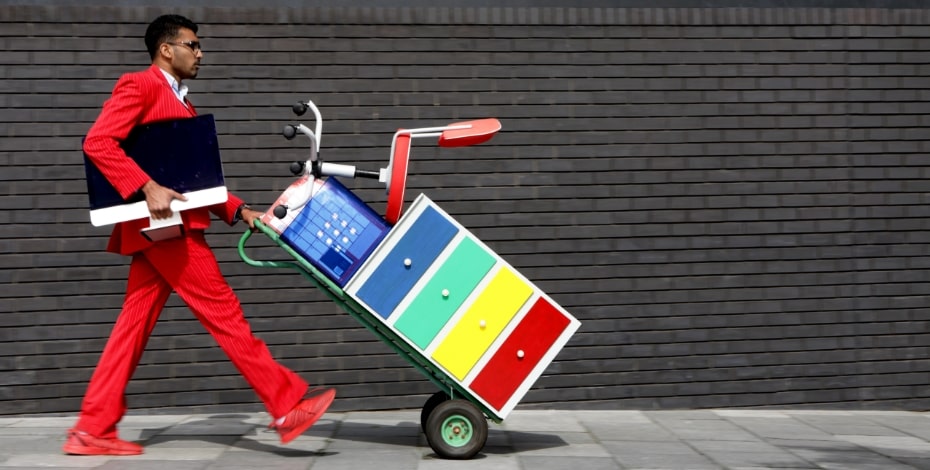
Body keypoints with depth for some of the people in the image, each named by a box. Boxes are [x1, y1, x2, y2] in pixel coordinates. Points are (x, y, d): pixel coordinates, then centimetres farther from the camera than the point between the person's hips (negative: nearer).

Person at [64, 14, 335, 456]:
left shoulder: (180, 102, 22)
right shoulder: (139, 86, -5)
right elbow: (97, 142, -17)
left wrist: (237, 210, 12)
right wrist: (147, 187, -24)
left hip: (169, 226, 9)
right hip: (163, 225, -9)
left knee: (134, 325, 7)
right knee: (223, 311, -7)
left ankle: (93, 429, 11)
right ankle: (287, 405, -3)